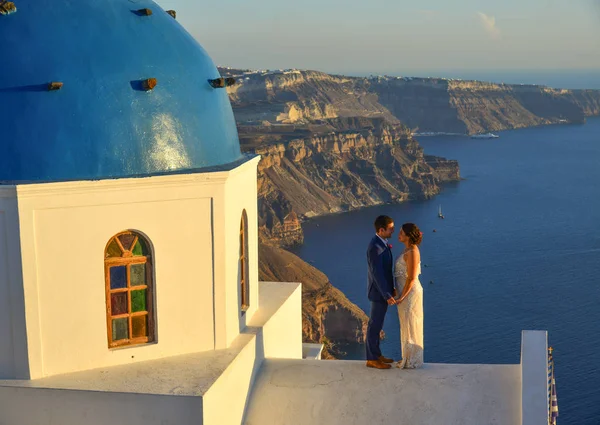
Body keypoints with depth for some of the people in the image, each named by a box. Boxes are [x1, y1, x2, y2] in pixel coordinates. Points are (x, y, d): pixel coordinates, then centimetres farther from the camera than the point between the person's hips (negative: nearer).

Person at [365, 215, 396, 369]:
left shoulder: (381, 243, 6)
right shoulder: (375, 248, -27)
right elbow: (377, 274, -27)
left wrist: (390, 289, 21)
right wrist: (387, 296, -24)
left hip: (382, 290, 10)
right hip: (379, 292, -10)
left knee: (377, 324, 18)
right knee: (375, 325, 1)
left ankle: (376, 354, 29)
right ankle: (372, 359, 12)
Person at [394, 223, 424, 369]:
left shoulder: (412, 252, -21)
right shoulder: (409, 250, 9)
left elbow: (411, 278, -22)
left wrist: (402, 297, -19)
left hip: (410, 293, -10)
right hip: (407, 292, 10)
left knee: (410, 326, 0)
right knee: (408, 325, 16)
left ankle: (412, 361, 10)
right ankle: (409, 357, 26)